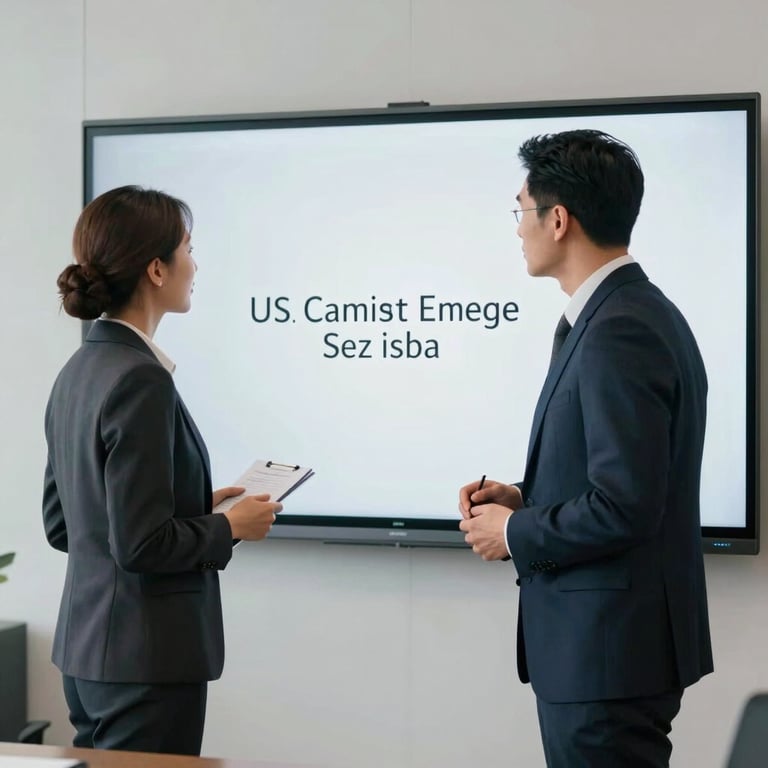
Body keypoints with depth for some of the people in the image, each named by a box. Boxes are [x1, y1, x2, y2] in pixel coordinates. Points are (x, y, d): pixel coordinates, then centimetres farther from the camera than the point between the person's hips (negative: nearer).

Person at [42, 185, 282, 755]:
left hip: (86, 646, 9)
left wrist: (198, 507, 14)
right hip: (147, 658, -9)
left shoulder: (79, 371, 8)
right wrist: (230, 527, -7)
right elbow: (141, 543, -23)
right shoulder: (141, 379, -20)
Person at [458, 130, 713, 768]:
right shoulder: (635, 313, 11)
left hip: (609, 647, -10)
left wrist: (514, 534, -10)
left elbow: (624, 507, -25)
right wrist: (523, 499, 7)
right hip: (611, 641, 10)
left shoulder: (619, 332, -21)